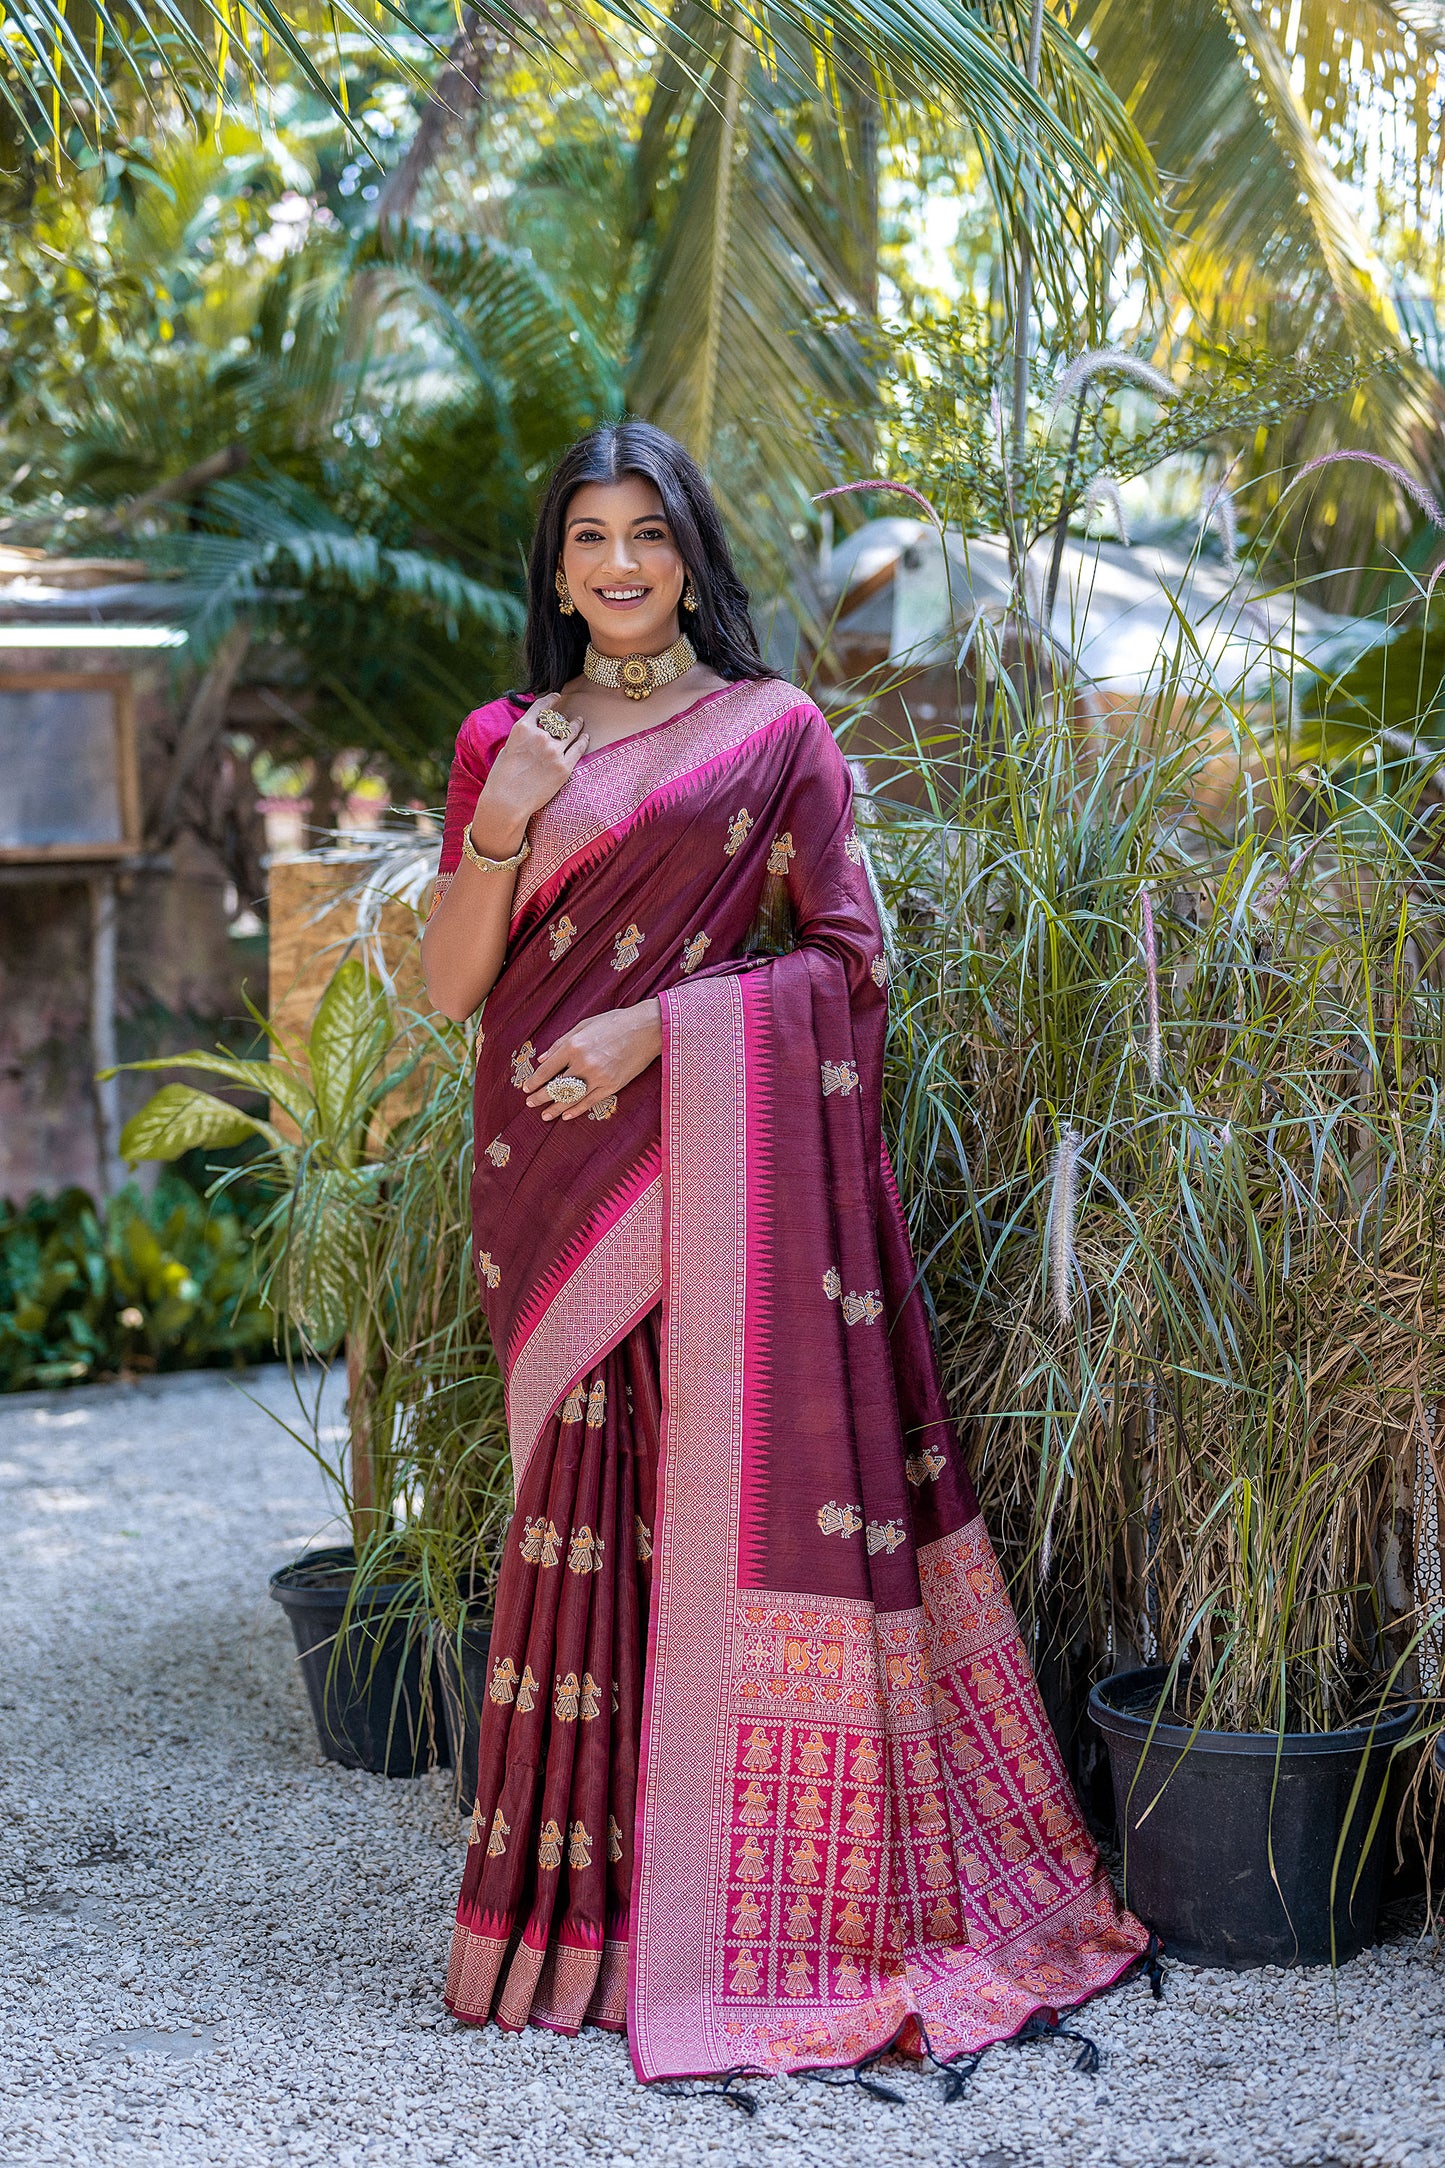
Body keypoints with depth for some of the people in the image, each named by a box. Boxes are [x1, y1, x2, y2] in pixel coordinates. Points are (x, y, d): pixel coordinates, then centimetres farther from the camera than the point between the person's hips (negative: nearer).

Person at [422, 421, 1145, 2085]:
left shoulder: (775, 731, 5)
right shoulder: (503, 742, 13)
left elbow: (849, 959, -1)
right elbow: (450, 984, 8)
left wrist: (656, 1023, -12)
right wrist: (499, 822, -7)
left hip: (714, 1160, -3)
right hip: (553, 1180, 3)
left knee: (737, 1488, -5)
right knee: (581, 1508, 2)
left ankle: (758, 1911, 5)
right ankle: (594, 1897, 12)